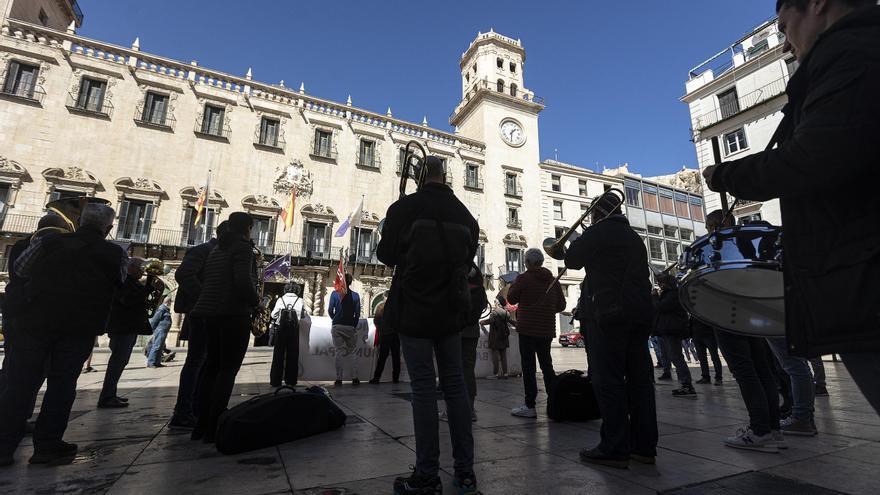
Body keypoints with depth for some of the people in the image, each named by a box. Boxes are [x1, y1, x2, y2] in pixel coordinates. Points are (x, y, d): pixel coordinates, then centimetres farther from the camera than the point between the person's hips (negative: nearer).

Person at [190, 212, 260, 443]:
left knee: (211, 366, 13)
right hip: (235, 314, -8)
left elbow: (208, 282, 19)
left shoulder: (216, 250, 18)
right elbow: (244, 280, -20)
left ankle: (201, 425, 16)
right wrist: (255, 301, -5)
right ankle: (213, 428, -3)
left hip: (212, 314, 8)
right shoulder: (243, 247, -8)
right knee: (228, 370, -3)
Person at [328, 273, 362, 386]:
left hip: (337, 326, -1)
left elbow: (330, 311, 1)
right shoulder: (355, 295, 0)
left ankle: (339, 379, 4)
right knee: (351, 352, 10)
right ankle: (355, 378, 5)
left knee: (339, 352, 5)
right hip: (350, 327, 1)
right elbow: (357, 313, 1)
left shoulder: (335, 294, -3)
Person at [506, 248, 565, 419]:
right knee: (547, 365, 16)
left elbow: (511, 299, 0)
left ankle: (530, 406, 1)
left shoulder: (523, 278, -9)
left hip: (528, 329, -5)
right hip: (547, 329, 6)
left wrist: (514, 283, 14)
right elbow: (561, 305, 10)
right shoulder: (553, 280, 6)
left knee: (528, 366, -1)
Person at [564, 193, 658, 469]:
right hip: (640, 312, 8)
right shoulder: (635, 237, 20)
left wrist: (580, 243, 17)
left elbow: (572, 261, -2)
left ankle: (615, 449, -2)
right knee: (639, 379, 9)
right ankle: (644, 446, 14)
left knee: (608, 380, -5)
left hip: (609, 313, -8)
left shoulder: (598, 232, -3)